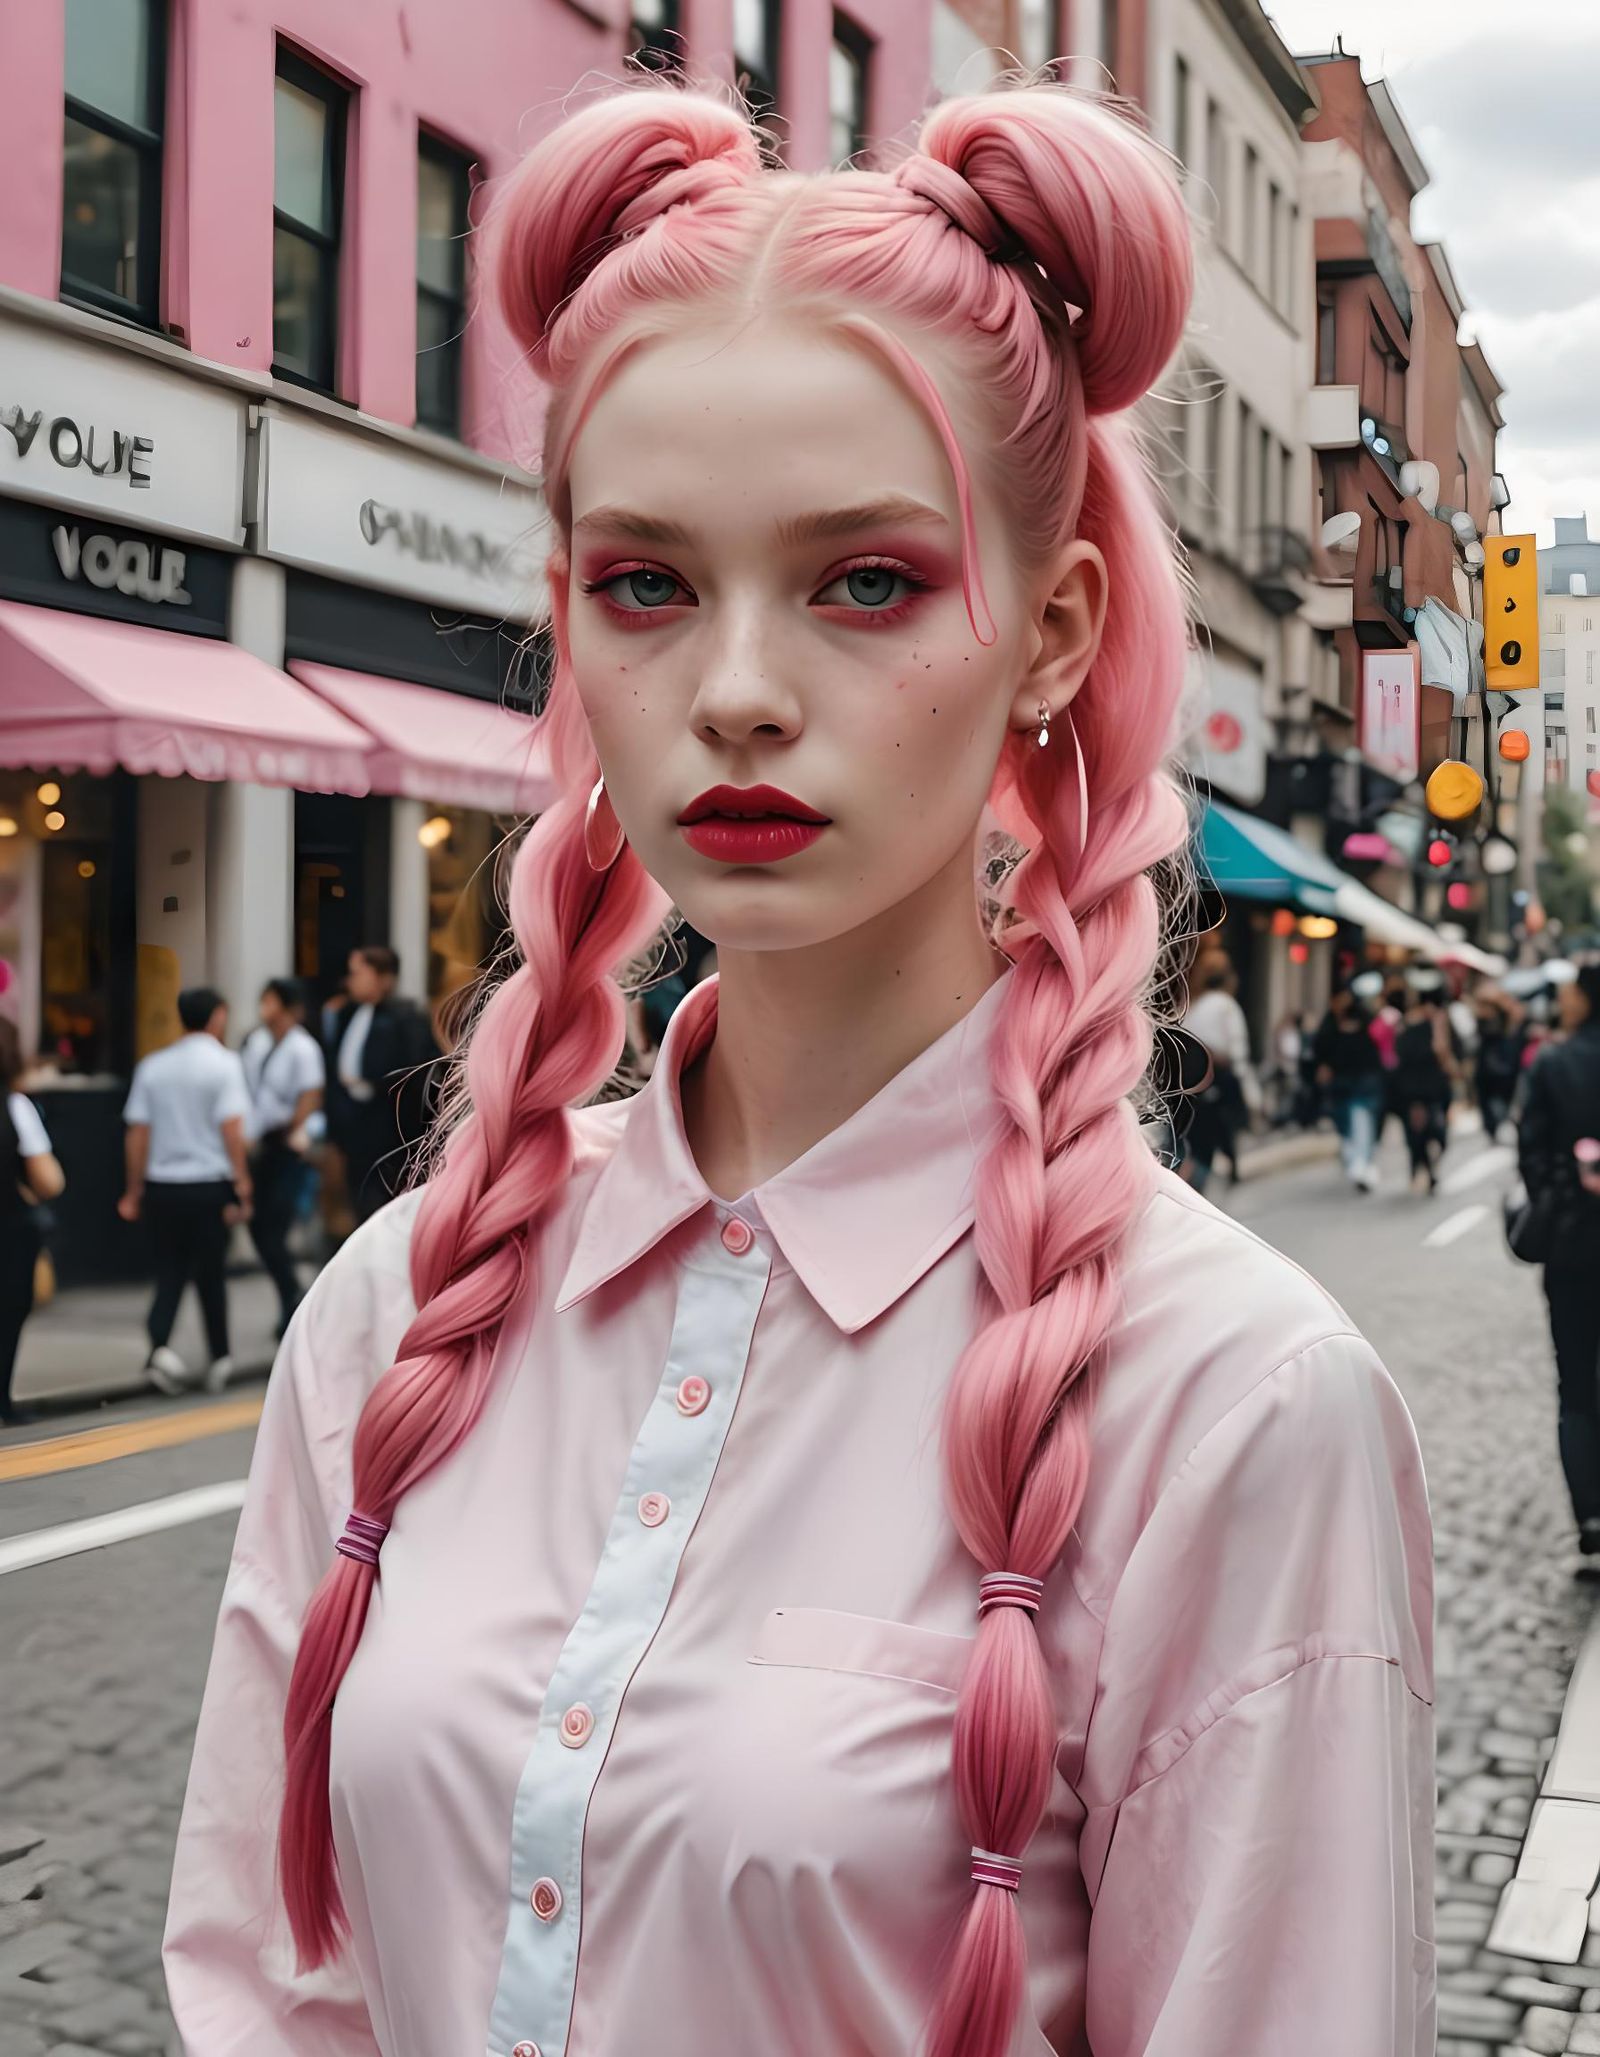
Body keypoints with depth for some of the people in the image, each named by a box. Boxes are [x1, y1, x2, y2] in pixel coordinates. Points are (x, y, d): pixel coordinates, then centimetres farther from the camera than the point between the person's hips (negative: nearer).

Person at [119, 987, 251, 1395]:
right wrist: (242, 1183, -11)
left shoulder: (152, 1066, 7)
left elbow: (138, 1132, 6)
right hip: (210, 1183, -3)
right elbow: (231, 1128, -13)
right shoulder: (224, 1063, -6)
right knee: (210, 1273, 8)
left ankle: (159, 1346, -13)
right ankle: (218, 1362, 17)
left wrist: (134, 1190, 12)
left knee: (169, 1273, 9)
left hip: (162, 1184, 3)